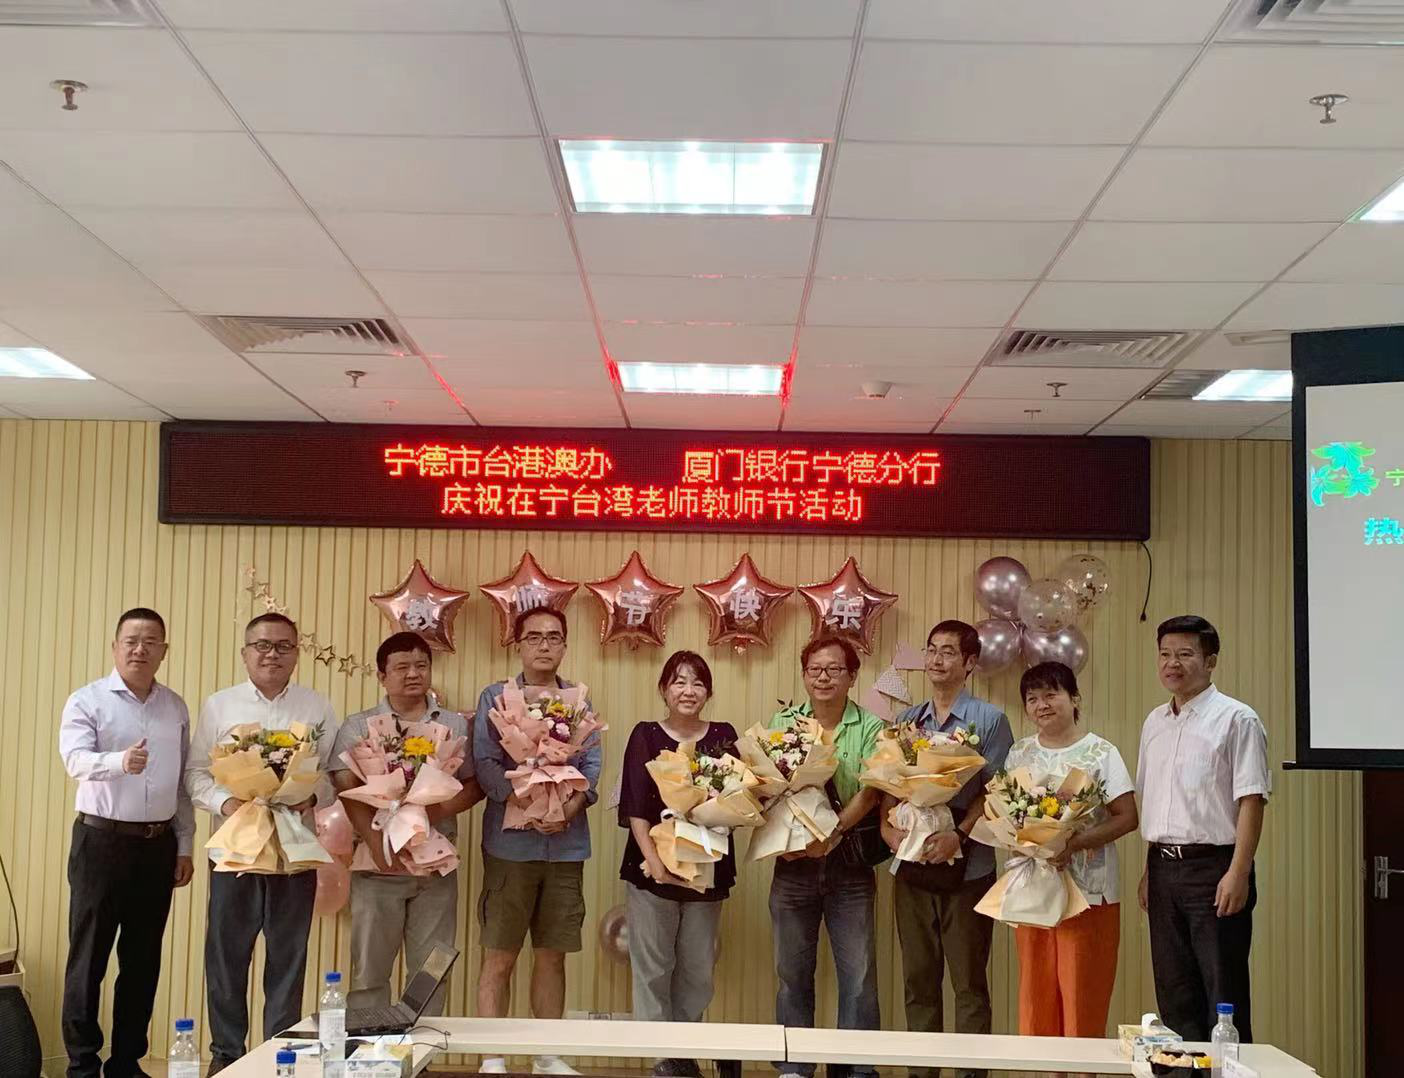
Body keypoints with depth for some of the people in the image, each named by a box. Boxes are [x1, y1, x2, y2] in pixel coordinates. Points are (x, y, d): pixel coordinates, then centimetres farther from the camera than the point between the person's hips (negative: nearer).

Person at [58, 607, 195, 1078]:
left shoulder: (176, 707, 10)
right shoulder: (87, 700, -4)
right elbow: (75, 759, -21)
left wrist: (184, 846, 11)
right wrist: (120, 761, -41)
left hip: (158, 844, 5)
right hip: (102, 840, -4)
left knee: (143, 958, 9)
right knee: (89, 956, 0)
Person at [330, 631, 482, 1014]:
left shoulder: (456, 725, 11)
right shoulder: (358, 727, 5)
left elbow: (475, 785, 7)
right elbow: (348, 790, -5)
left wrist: (440, 809, -13)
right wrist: (376, 841, -18)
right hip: (378, 863, -1)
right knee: (370, 968, 2)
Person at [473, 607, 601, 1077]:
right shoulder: (495, 697, 3)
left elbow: (592, 762, 5)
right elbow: (485, 763, -7)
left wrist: (571, 805, -14)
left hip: (567, 843, 3)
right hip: (511, 841, -3)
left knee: (552, 954, 10)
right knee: (500, 954, -1)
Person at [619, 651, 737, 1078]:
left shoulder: (724, 736, 6)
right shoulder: (645, 735, -1)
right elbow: (634, 806, -8)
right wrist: (653, 859, -19)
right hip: (654, 866, -2)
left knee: (698, 970, 9)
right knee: (653, 967, 2)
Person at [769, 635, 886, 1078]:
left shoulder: (869, 727, 0)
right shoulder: (783, 723, 6)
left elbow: (869, 793, -9)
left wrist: (833, 833, -22)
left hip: (849, 862, -2)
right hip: (793, 860, 2)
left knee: (857, 975, 0)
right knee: (793, 971, 9)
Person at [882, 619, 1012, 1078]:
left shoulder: (988, 720, -2)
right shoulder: (906, 720, 11)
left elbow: (994, 791, -7)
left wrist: (959, 837, -19)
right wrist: (888, 827, -7)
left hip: (966, 866, -4)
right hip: (913, 864, 4)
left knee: (968, 981, 1)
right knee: (918, 979, 10)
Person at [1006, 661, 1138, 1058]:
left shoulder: (1100, 753, -3)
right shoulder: (1019, 754, 10)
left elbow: (1126, 817, -8)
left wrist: (1074, 843, -20)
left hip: (1088, 890, -4)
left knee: (1083, 997, -3)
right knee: (1036, 993, 5)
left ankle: (1083, 1067, 4)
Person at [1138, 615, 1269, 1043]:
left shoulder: (1236, 719, -7)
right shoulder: (1155, 723, 14)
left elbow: (1251, 800, -12)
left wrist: (1238, 873, -18)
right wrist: (1149, 869, 15)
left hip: (1213, 867, -7)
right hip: (1164, 866, 7)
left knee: (1224, 995, -3)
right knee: (1174, 993, 11)